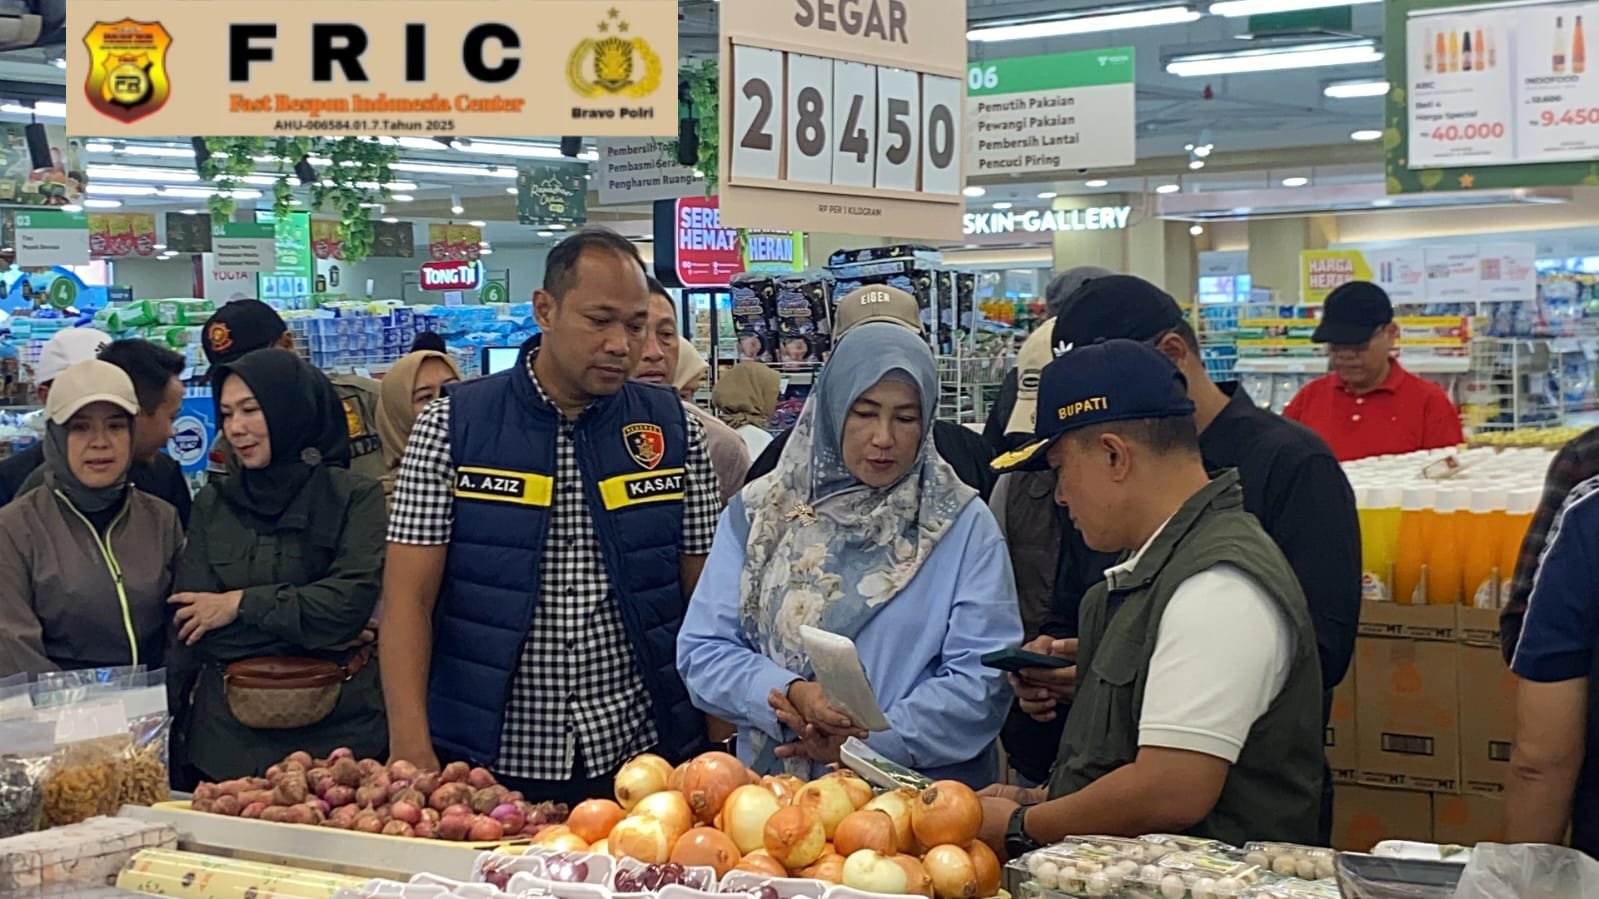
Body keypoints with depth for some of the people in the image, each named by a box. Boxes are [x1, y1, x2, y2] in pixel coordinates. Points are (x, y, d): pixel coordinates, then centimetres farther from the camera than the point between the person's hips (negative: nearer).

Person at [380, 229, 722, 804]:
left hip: (641, 757, 2)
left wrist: (718, 749, -3)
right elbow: (408, 598, -5)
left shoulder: (676, 433, 4)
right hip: (486, 765, -1)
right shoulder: (452, 427, -2)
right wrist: (411, 748, -16)